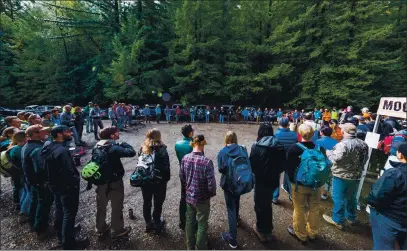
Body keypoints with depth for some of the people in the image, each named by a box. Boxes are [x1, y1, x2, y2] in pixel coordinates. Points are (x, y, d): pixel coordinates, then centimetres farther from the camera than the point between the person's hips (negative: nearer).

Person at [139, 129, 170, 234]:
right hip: (159, 180, -4)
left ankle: (148, 224, 32)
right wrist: (167, 178, -2)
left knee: (146, 202, 17)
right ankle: (157, 225, 25)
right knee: (158, 203, 11)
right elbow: (166, 166, -15)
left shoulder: (142, 149, -2)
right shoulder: (162, 150, -16)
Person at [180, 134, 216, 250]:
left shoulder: (185, 158, -10)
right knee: (202, 225, 15)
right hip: (202, 199, -5)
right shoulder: (207, 162, -27)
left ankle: (190, 246, 43)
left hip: (189, 196, 5)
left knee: (190, 222, 23)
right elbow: (211, 184, -22)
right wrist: (213, 193, -1)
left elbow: (182, 177, 2)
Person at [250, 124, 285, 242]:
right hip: (273, 180, 5)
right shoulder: (280, 146, -5)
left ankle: (261, 230, 29)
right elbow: (283, 164, 1)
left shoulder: (256, 146, -18)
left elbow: (252, 164, -13)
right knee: (267, 204, 23)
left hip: (261, 180, -4)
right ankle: (268, 230, 38)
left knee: (260, 205, 15)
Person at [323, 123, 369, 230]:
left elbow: (336, 159, -25)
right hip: (356, 176, 8)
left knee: (339, 198, 6)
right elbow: (365, 159, 12)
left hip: (342, 176, -8)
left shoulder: (343, 144, -24)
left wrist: (329, 153, -8)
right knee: (351, 197, 22)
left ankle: (338, 220, 17)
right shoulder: (363, 144, 3)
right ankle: (351, 217, 38)